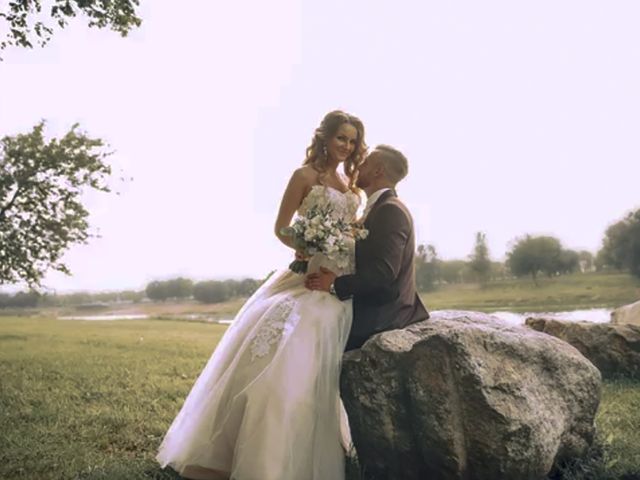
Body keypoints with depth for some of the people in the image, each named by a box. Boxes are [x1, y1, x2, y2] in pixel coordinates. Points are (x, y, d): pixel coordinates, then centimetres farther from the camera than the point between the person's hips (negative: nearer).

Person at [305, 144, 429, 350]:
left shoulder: (391, 211, -15)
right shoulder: (380, 208, 16)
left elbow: (384, 272, -23)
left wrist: (335, 284, -17)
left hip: (383, 315, -9)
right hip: (372, 306, 9)